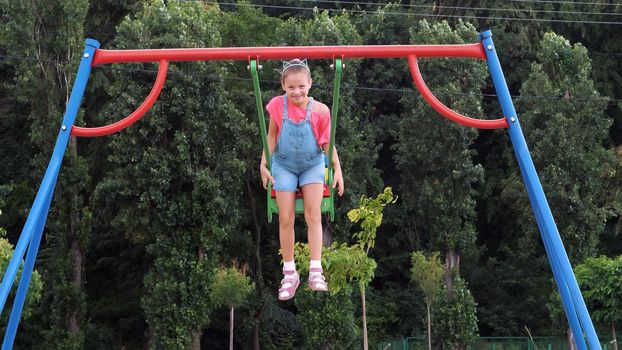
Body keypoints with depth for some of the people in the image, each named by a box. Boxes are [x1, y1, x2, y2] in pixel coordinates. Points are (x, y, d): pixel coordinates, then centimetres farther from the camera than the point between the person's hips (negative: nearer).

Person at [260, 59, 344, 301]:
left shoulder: (319, 111, -14)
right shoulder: (277, 106, -12)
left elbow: (327, 142, -4)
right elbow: (271, 137, 0)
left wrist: (337, 169, -8)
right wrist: (264, 164, -5)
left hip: (312, 164, -1)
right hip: (284, 165, 1)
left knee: (313, 214, -16)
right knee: (286, 219, -4)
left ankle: (315, 271, -16)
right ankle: (289, 273, 6)